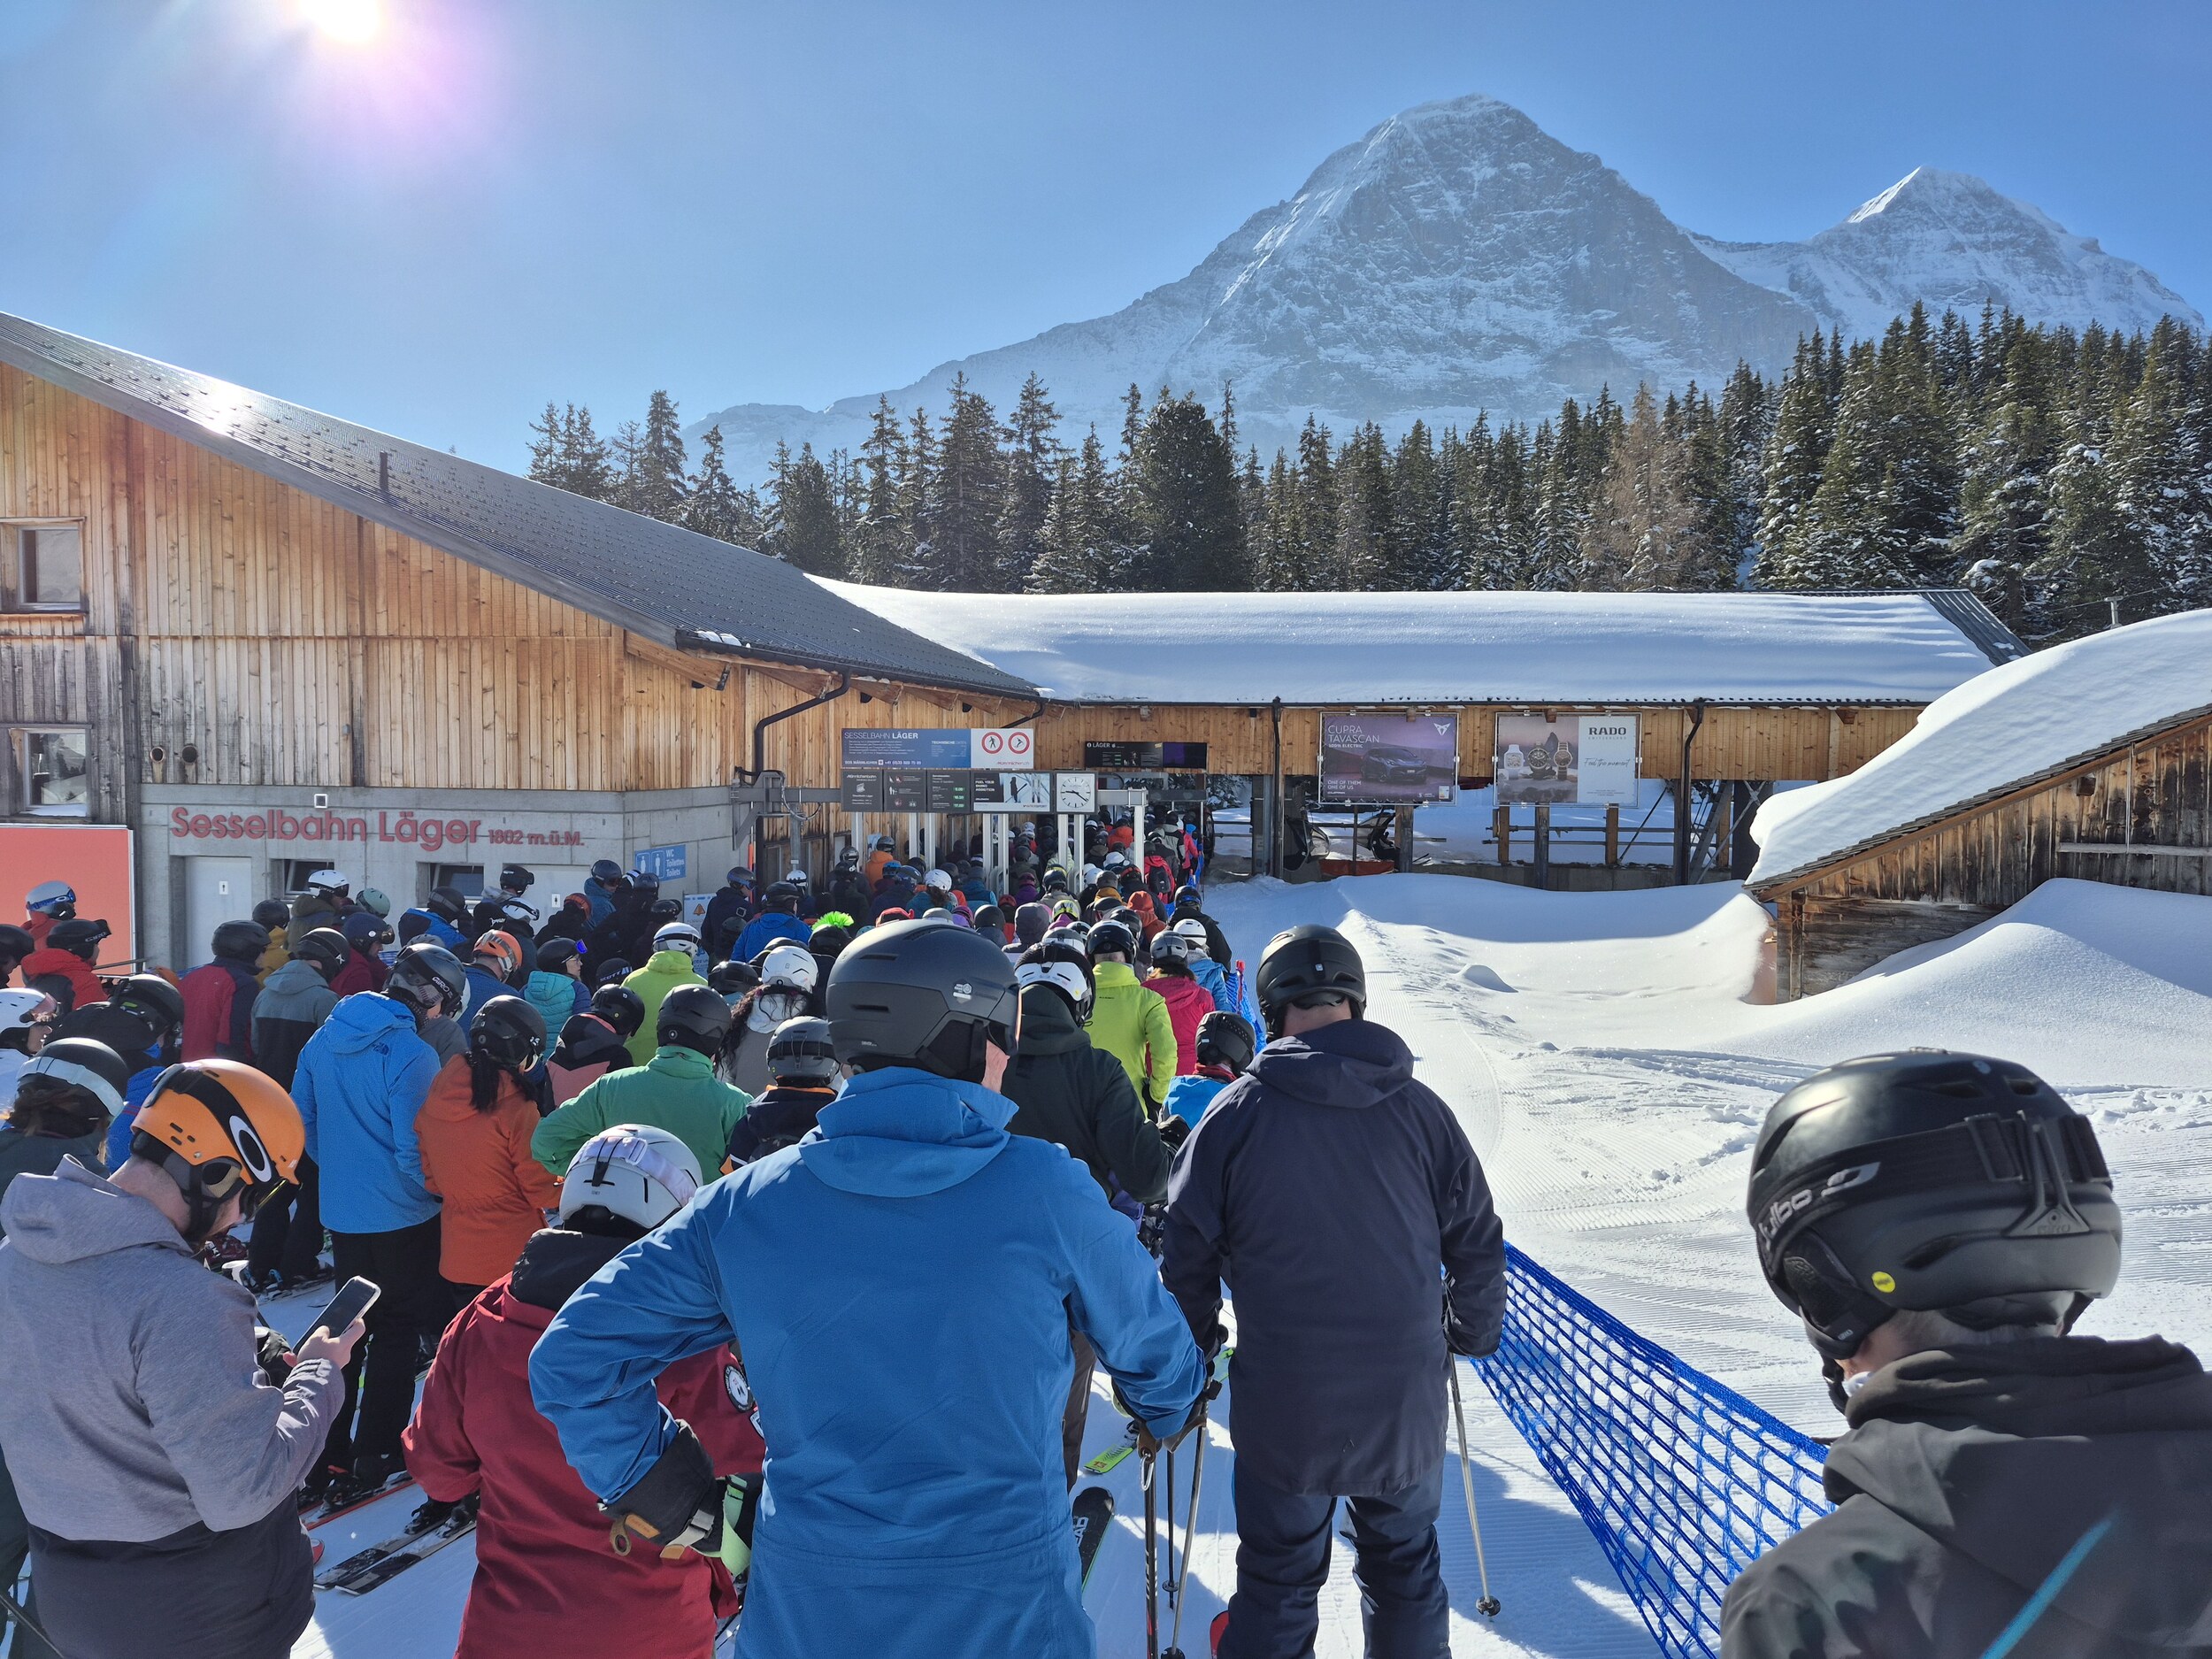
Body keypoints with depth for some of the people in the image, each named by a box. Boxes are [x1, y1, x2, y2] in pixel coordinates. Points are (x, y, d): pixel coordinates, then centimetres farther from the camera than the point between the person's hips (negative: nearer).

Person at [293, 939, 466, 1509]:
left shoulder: (325, 1038, 1)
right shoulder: (413, 1054, -22)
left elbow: (301, 1118, 10)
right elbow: (413, 1154, -23)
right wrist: (441, 1189, -5)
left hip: (340, 1210, 7)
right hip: (400, 1219, -7)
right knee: (398, 1331, 10)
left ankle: (327, 1456, 26)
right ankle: (375, 1456, 17)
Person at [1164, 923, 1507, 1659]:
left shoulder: (1239, 1110, -11)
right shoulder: (1420, 1109, -4)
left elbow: (1186, 1245, -6)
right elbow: (1478, 1243, 4)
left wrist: (1195, 1339, 11)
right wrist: (1472, 1334, 22)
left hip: (1283, 1403, -2)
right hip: (1404, 1398, 2)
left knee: (1278, 1579, 16)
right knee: (1406, 1569, 23)